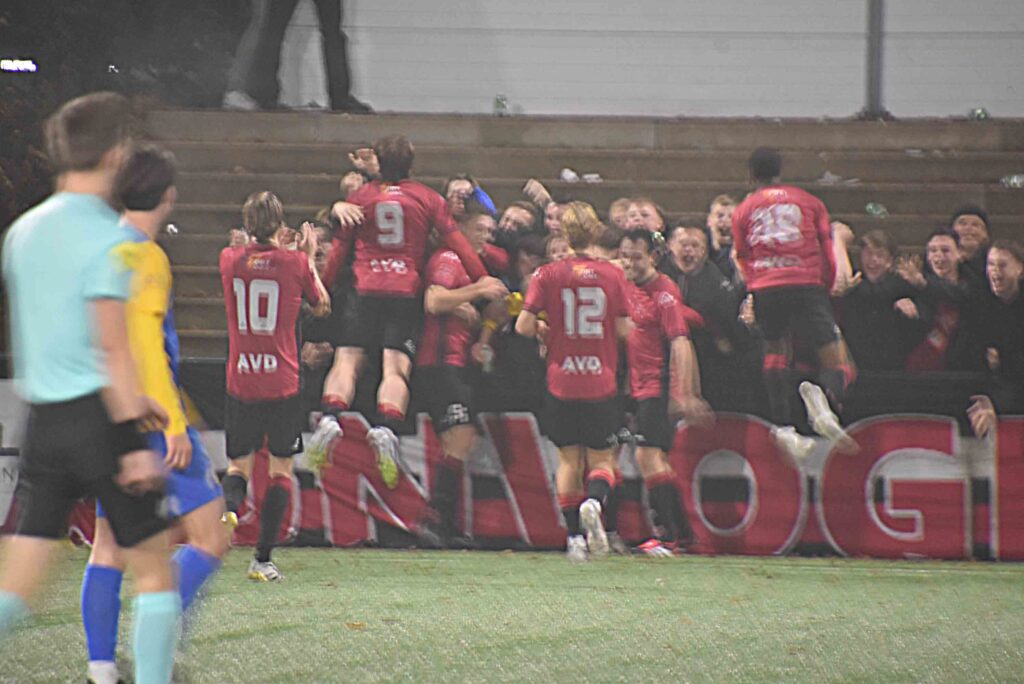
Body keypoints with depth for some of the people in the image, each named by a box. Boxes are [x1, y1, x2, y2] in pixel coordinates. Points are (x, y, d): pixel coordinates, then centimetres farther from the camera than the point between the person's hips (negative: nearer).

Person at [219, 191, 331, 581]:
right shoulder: (294, 264, -7)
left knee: (239, 462, 16)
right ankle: (263, 560, 4)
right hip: (282, 384, -2)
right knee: (281, 468, 9)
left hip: (240, 383, 2)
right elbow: (322, 307, 11)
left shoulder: (230, 260, -2)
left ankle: (230, 507, -18)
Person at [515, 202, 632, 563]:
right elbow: (623, 330, -1)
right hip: (602, 383, 0)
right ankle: (594, 501, -24)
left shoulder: (549, 275, -4)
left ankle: (574, 535, 8)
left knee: (568, 461, 14)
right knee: (602, 460, 8)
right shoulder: (612, 275, -2)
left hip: (562, 382, 0)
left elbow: (524, 326, -7)